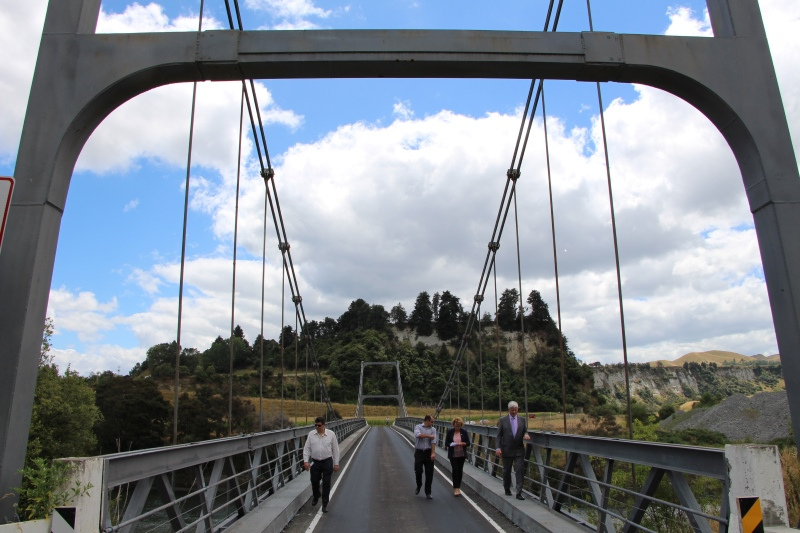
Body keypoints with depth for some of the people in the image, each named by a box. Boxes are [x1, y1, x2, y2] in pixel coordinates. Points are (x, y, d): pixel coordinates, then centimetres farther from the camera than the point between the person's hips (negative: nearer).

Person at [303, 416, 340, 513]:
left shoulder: (331, 434, -6)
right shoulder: (311, 434, -2)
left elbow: (335, 449, -1)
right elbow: (306, 448, 2)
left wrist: (336, 463, -2)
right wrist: (306, 461, -9)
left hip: (327, 462, -2)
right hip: (315, 462, 2)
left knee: (326, 484, 1)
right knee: (314, 482, 12)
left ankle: (325, 504, 15)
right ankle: (316, 497, 42)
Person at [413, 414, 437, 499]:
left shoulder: (433, 429, 6)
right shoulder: (418, 427, 1)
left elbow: (433, 441, -6)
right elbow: (418, 435, -21)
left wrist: (433, 453, -18)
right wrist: (429, 436, -12)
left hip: (429, 453, 2)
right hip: (419, 452, -2)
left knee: (429, 473, 1)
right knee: (418, 471, -1)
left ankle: (428, 493, 12)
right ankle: (418, 486, 30)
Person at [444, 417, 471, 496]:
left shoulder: (464, 432, 0)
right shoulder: (450, 432, -2)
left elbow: (468, 443, 1)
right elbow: (446, 443, -2)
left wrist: (462, 443, -19)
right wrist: (452, 444, -22)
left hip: (462, 455, 2)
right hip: (453, 455, -2)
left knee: (460, 470, 7)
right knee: (455, 470, -8)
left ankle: (457, 487, 21)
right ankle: (456, 488, -6)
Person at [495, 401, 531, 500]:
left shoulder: (522, 420, 5)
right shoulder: (502, 420, -3)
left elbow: (525, 431, 8)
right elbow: (499, 435, -3)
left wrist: (526, 434, -16)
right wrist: (498, 448, -13)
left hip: (519, 450, 1)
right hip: (507, 450, -1)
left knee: (520, 471, -6)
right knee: (506, 471, 12)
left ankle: (519, 493, -1)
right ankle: (507, 489, 32)